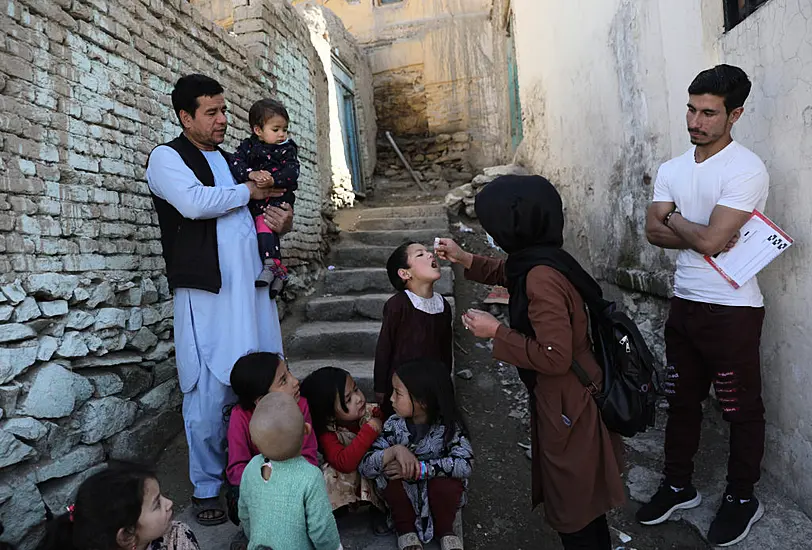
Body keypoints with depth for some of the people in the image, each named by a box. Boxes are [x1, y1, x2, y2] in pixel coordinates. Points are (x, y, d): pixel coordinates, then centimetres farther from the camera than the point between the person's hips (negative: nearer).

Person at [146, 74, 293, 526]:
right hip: (207, 291, -6)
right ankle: (208, 488, 16)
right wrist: (248, 191, -5)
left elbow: (259, 214, 30)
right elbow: (195, 203, -19)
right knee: (210, 395, -2)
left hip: (253, 289, 6)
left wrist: (283, 221, 7)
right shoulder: (167, 157, 1)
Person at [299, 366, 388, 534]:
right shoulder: (326, 432, -20)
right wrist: (370, 430, -39)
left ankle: (378, 509, -2)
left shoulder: (373, 412, -14)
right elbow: (344, 464, -36)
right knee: (330, 477, -32)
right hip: (347, 482, -2)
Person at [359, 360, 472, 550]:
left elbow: (465, 464, -34)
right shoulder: (394, 426, -16)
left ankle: (445, 530, -1)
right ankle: (405, 529, -3)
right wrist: (394, 451, -38)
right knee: (388, 472, -28)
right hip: (405, 497, 1)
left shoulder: (448, 425, -20)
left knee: (446, 480, -32)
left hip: (438, 496, -1)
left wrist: (418, 469, -37)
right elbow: (364, 467, -20)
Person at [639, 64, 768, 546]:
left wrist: (675, 219, -5)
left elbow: (709, 240, -23)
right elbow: (654, 232, 0)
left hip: (732, 310, -7)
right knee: (682, 399, 17)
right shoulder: (672, 169, 7)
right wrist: (699, 233, -16)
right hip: (684, 303, 7)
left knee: (741, 408, 10)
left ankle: (742, 497, 30)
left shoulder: (747, 170, -16)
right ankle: (679, 486, 34)